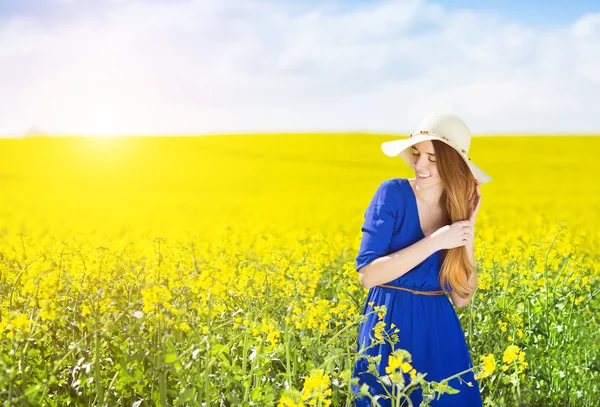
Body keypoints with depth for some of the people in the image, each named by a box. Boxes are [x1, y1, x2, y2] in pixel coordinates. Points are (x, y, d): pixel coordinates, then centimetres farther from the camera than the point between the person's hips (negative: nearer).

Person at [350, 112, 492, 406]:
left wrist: (468, 230, -7)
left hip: (439, 333, 4)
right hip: (390, 329, -4)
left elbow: (462, 298, 0)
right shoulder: (392, 192, -9)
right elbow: (368, 274, -18)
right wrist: (435, 241, -20)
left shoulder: (457, 208, 3)